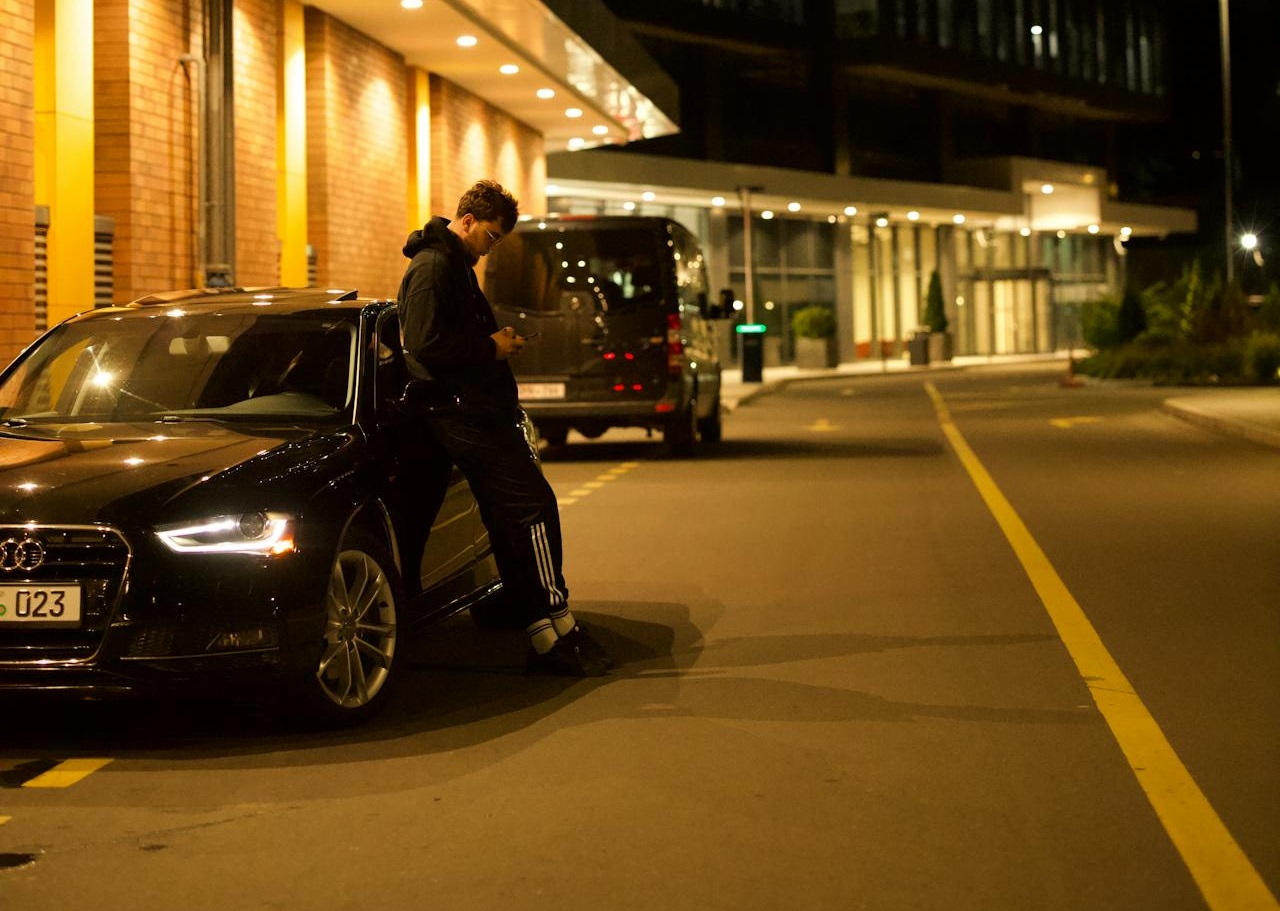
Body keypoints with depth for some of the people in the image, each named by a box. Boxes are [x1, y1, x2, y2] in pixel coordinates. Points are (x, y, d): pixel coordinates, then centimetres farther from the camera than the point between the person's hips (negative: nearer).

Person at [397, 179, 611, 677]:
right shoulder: (433, 266, -11)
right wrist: (490, 347, -13)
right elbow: (426, 345, -21)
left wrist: (497, 340, 12)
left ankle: (541, 631, 16)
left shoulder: (454, 264, 21)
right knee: (535, 506, -15)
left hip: (478, 411, 11)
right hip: (464, 414, -11)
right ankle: (554, 631, -15)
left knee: (510, 521, 11)